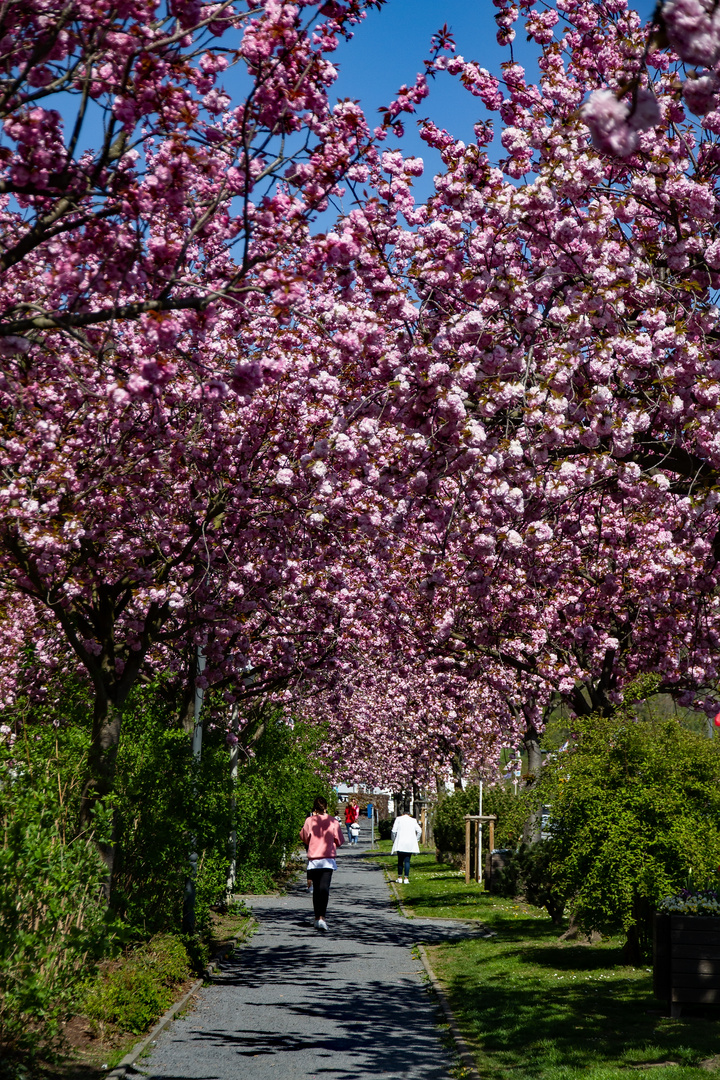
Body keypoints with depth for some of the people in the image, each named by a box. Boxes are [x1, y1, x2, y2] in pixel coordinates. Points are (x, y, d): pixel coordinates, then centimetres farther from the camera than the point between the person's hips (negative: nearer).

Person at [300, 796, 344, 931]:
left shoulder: (310, 821, -4)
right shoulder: (333, 822, -3)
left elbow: (304, 838, 8)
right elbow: (339, 841, 6)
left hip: (313, 859, 1)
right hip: (328, 858, -1)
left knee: (316, 889, 13)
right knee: (324, 888, -8)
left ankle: (317, 918, 18)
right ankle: (321, 917, -24)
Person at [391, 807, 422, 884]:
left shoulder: (398, 819, 8)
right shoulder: (413, 820, 13)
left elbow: (394, 831, -1)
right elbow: (419, 831, 6)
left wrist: (394, 840, 11)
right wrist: (416, 840, 16)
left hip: (400, 843, -1)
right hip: (410, 843, 1)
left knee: (400, 860, 9)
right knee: (407, 861, 2)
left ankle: (400, 877, 11)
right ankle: (406, 878, -5)